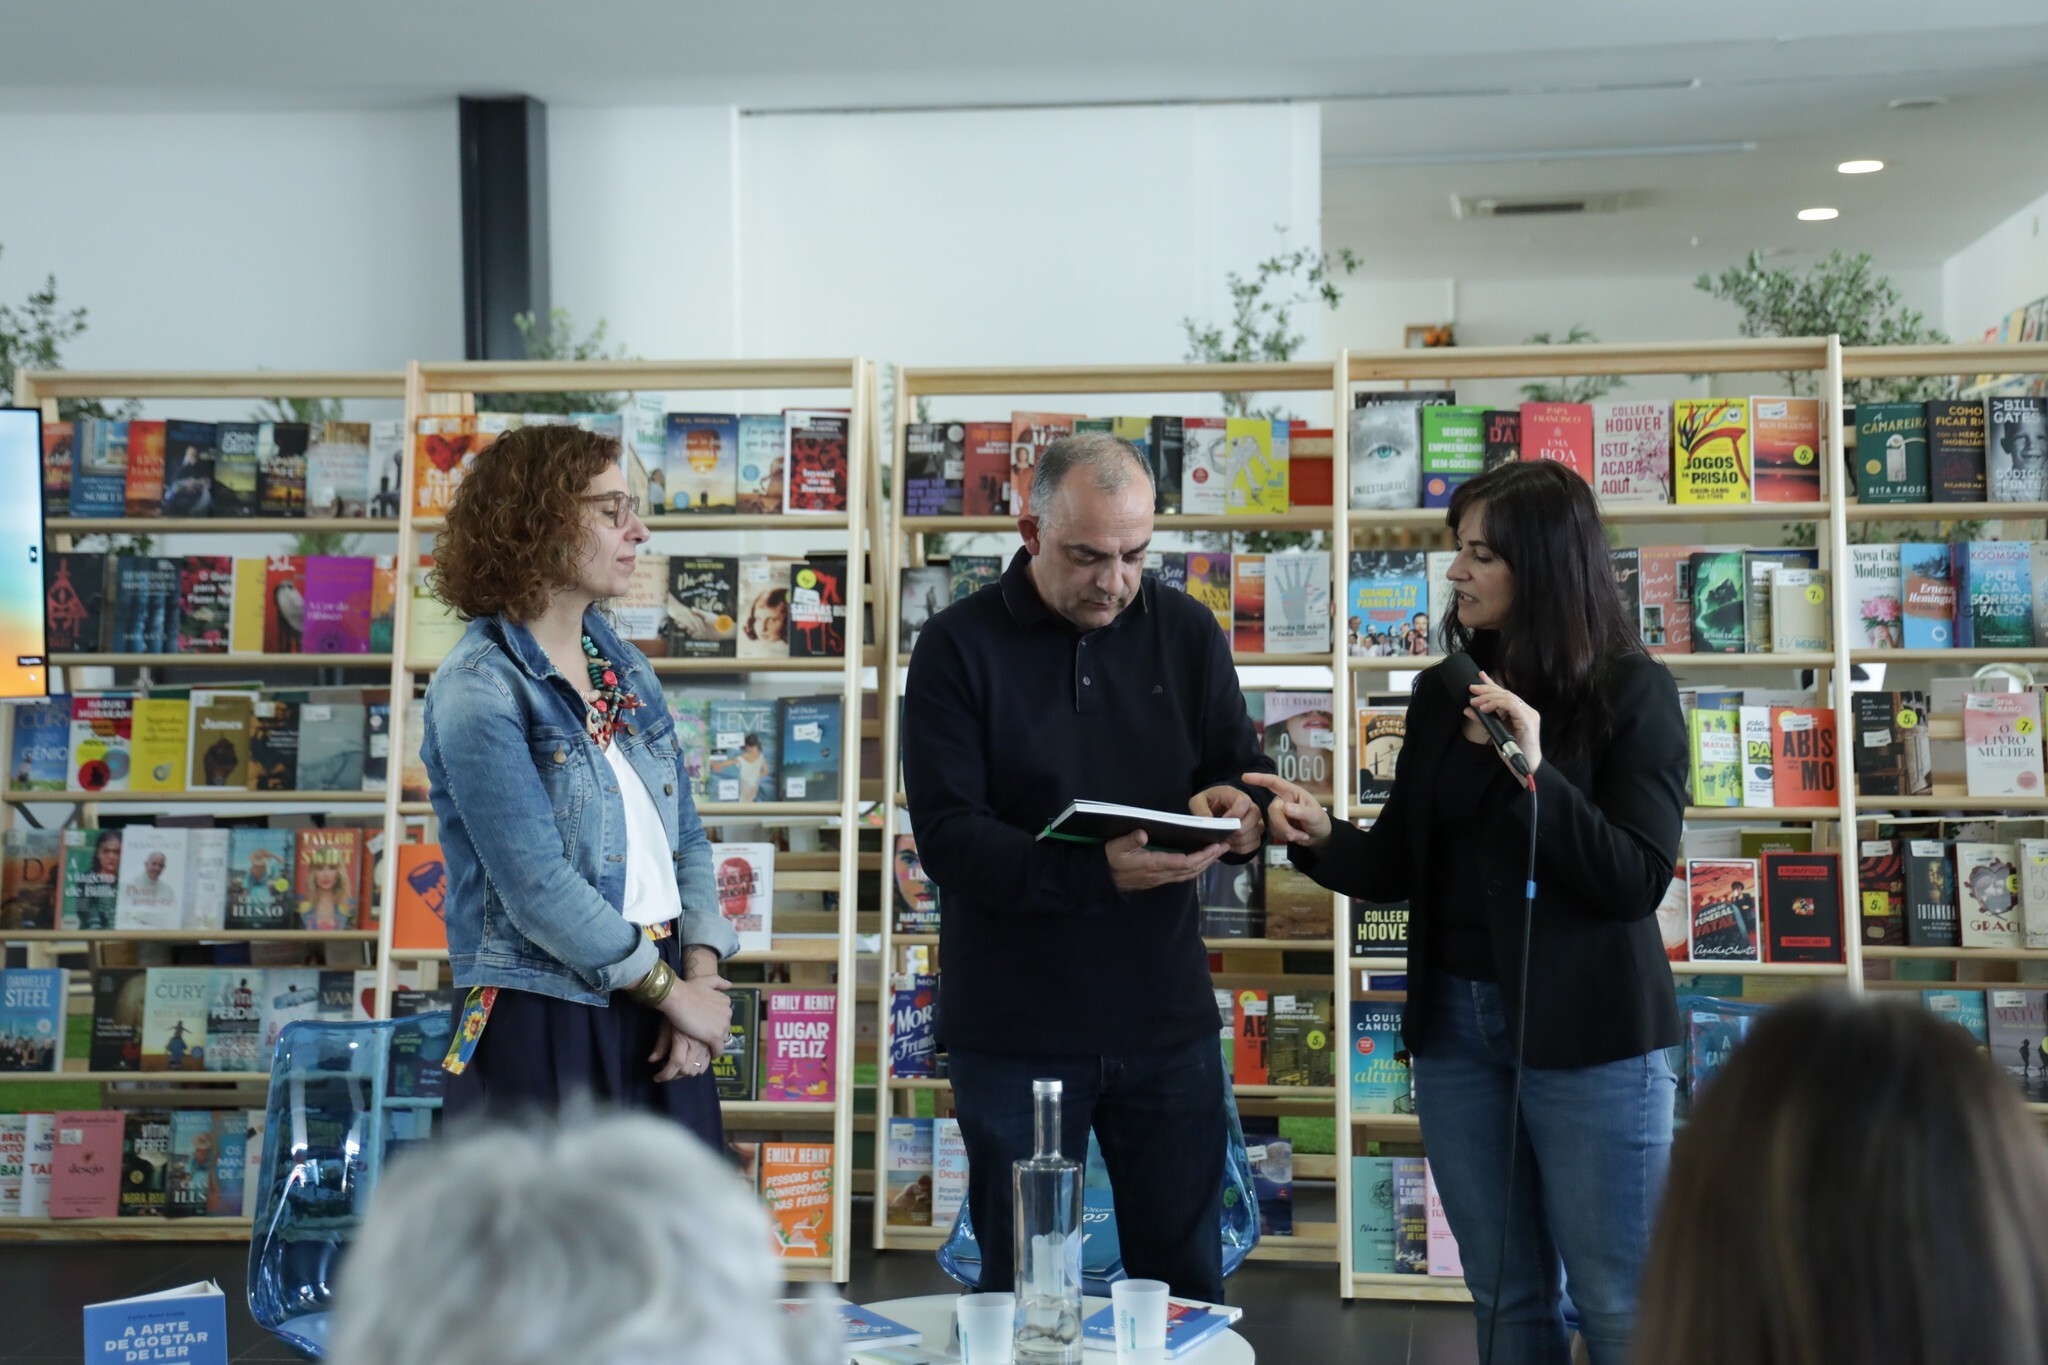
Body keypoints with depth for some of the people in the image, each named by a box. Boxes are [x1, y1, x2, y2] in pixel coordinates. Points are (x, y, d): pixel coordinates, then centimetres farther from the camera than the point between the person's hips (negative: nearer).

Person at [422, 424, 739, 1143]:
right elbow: (537, 887, -18)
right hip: (542, 1030, -7)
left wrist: (700, 971, -4)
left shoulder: (626, 667, 12)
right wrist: (672, 989, -11)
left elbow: (685, 835, 11)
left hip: (656, 1030, 7)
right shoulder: (480, 686, -12)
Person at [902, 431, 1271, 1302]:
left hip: (1167, 1020, 3)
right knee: (1022, 1291, 11)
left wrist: (1240, 810, -14)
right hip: (1015, 1028, -2)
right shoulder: (958, 648, -6)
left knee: (1187, 1285, 12)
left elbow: (1244, 767, 11)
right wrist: (1096, 873, -29)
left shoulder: (1187, 631, 5)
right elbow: (946, 837, -14)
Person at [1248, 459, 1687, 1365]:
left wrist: (1534, 773, -24)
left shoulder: (1631, 691, -8)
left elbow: (1638, 880, -15)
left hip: (1588, 1033, -5)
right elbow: (1402, 866, 7)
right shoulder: (1442, 692, 7)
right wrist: (1320, 837, -12)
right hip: (1454, 1023, 5)